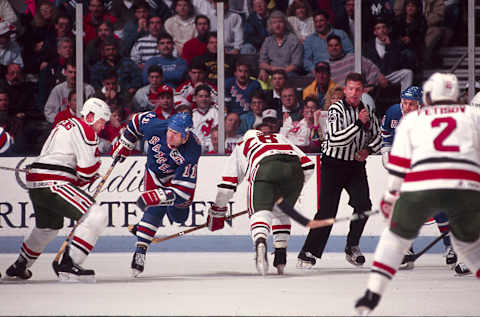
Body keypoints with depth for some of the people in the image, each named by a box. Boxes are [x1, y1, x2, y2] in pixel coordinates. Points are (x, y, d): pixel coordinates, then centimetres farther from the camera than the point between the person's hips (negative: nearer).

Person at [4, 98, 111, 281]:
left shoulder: (65, 125, 24)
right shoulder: (84, 130, -8)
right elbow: (88, 170, -13)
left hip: (35, 184, 10)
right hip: (52, 184, -10)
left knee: (48, 227, 33)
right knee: (96, 216, -16)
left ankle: (18, 267, 49)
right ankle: (68, 266, -22)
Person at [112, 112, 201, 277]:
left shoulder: (191, 152, -38)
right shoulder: (155, 127, -31)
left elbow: (183, 190, -40)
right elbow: (139, 119, -5)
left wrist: (155, 196, -49)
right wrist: (124, 143, 3)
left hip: (179, 174, 0)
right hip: (154, 173, 1)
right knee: (155, 211, -19)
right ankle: (140, 252, -16)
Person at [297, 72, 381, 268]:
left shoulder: (367, 111, 4)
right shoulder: (336, 109, -14)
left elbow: (377, 138, 15)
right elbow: (335, 139, -26)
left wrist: (368, 150, -6)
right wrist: (358, 123, -31)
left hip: (356, 164, 4)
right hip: (333, 164, -4)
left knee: (363, 204, -13)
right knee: (327, 210, -11)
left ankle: (352, 247, 5)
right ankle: (308, 253, -4)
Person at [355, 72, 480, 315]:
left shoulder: (412, 119, 24)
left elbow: (398, 164, 18)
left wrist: (391, 197, 29)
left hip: (421, 186, -1)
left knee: (397, 236, 22)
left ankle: (372, 294, 13)